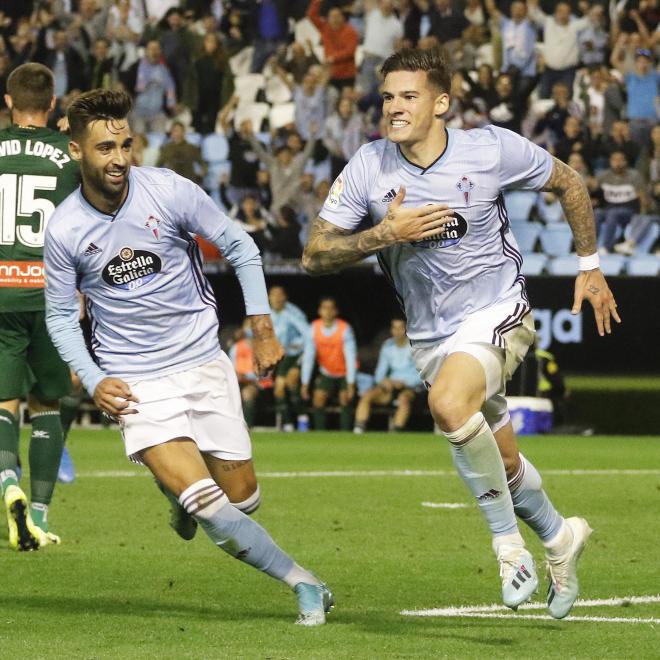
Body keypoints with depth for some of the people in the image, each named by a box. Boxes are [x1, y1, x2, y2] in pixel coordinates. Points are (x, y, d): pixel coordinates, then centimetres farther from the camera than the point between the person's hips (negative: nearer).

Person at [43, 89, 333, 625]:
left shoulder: (170, 191, -11)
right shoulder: (64, 231, -9)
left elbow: (240, 247, 2)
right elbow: (60, 314, 5)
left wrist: (262, 329, 0)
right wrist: (93, 381, -8)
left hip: (202, 360, 2)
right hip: (136, 382, -2)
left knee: (242, 497, 5)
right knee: (205, 504, -19)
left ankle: (180, 486, 39)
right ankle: (303, 583, -7)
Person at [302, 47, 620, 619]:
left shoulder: (493, 149, -13)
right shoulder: (369, 168, -9)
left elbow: (568, 183, 5)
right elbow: (314, 256, -9)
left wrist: (589, 266, 9)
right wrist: (386, 234, -23)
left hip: (496, 312, -4)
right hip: (430, 333, 4)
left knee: (448, 402, -33)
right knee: (503, 465, 11)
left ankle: (508, 539, -17)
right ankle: (559, 538, 41)